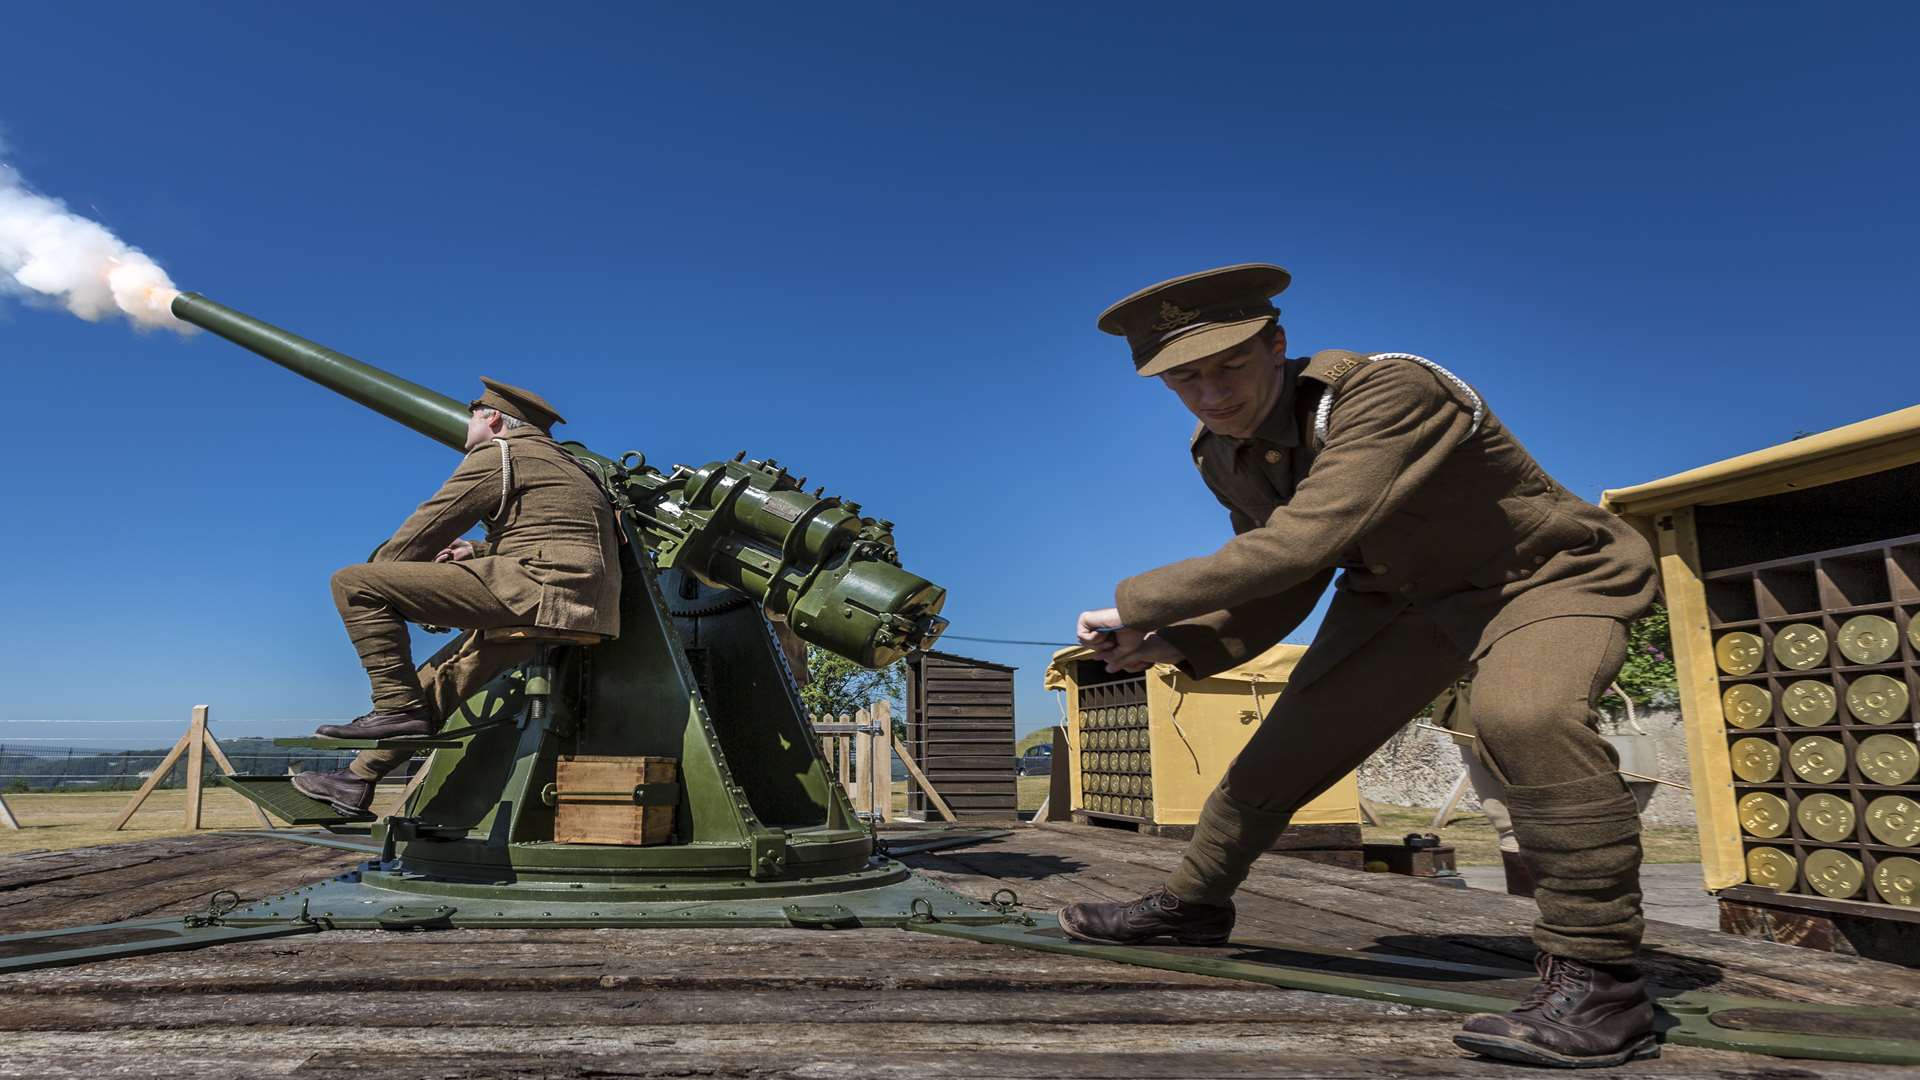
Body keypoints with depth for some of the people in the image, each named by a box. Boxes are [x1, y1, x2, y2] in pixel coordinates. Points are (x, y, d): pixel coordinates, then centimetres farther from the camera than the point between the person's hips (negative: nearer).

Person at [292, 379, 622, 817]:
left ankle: (397, 706, -9)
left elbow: (430, 525, 4)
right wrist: (480, 551, 33)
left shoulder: (497, 453, 3)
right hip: (582, 605, 10)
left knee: (353, 584, -8)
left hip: (535, 587, -10)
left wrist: (375, 570, 18)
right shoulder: (562, 462, 30)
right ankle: (358, 781, 31)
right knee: (438, 679, 24)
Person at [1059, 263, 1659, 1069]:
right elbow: (1285, 586, 2)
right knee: (1295, 734, 7)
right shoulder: (1224, 453, -10)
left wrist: (1136, 603, -34)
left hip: (1545, 577, -6)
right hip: (1401, 594, 7)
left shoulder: (1389, 391, -35)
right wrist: (1178, 644, -14)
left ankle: (1596, 981, -23)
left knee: (1522, 716, -37)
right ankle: (1192, 902, 28)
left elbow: (1300, 543, -44)